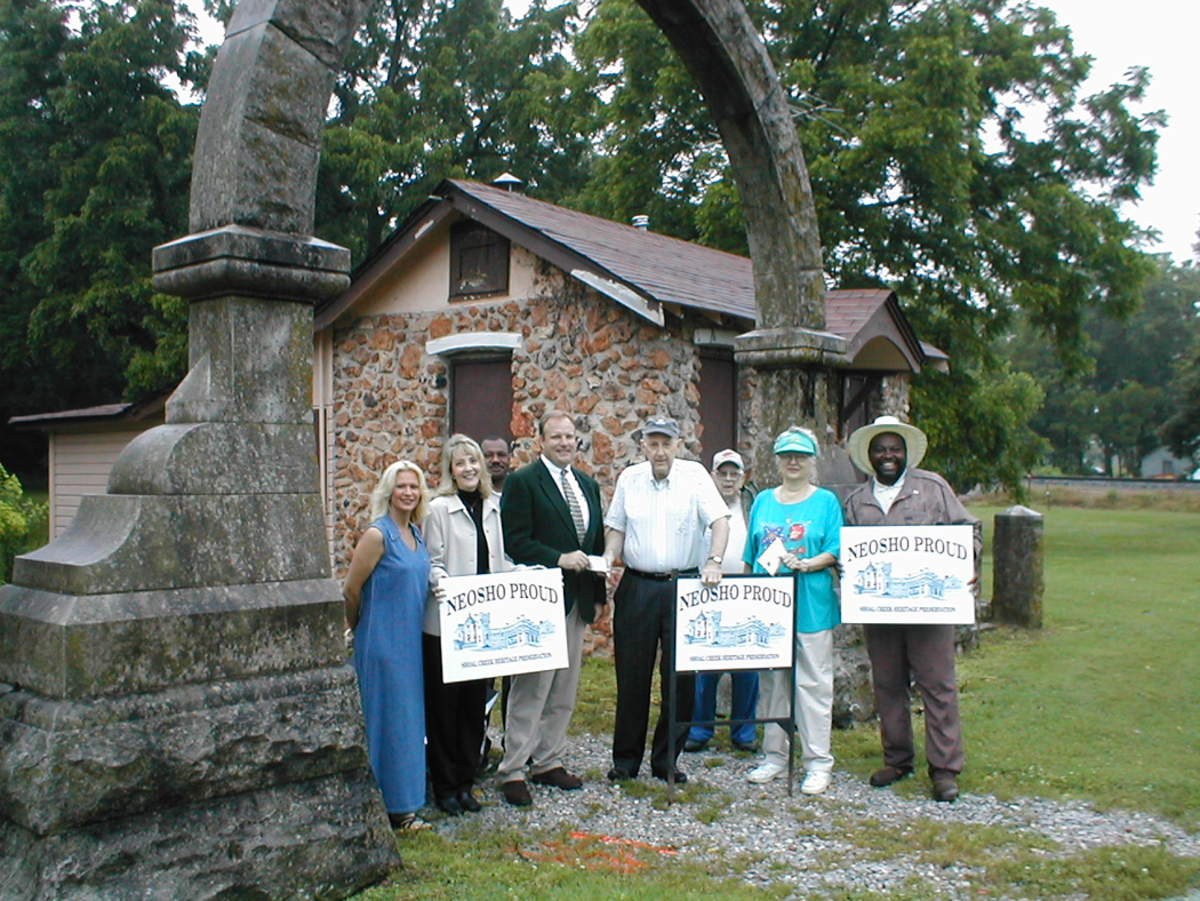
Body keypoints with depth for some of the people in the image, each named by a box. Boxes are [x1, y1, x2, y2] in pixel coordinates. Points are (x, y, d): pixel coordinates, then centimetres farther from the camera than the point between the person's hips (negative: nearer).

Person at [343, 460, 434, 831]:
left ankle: (404, 799, 25)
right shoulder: (377, 535, -15)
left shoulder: (416, 533, 8)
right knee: (388, 721, 0)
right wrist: (360, 630, 4)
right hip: (382, 642, -8)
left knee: (410, 720, 13)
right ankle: (393, 807, 11)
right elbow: (350, 591, -11)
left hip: (411, 640, 8)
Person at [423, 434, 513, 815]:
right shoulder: (439, 508, -6)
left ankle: (466, 782, 24)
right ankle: (445, 786, 16)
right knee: (444, 704, 3)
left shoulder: (493, 507, 9)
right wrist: (441, 584, -28)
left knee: (475, 702, 11)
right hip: (445, 623, -5)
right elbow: (433, 563, -9)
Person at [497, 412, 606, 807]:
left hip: (578, 600, 7)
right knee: (531, 688, -5)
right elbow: (516, 542, -12)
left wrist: (597, 591, 10)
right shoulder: (523, 481, -6)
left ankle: (549, 762, 23)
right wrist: (559, 559, -21)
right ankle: (513, 771, 3)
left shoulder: (587, 484, 16)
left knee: (565, 690, 12)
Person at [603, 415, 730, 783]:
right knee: (632, 676, 6)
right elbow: (616, 527, 12)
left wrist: (714, 561, -25)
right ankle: (626, 759, 19)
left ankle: (667, 760, 19)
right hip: (637, 586, 2)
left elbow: (719, 520, -9)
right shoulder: (629, 478, 6)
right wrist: (608, 559, -7)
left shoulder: (694, 475, -2)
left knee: (681, 676, 4)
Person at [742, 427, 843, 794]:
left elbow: (835, 551, -3)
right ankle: (774, 756, 20)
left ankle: (817, 763, 7)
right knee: (771, 681, 9)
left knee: (813, 682, -1)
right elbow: (751, 554, 15)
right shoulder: (763, 501, 13)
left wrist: (806, 564, -20)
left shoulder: (826, 501, 3)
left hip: (811, 605, -3)